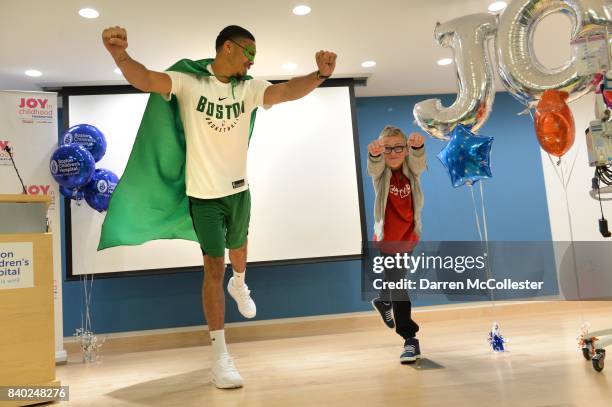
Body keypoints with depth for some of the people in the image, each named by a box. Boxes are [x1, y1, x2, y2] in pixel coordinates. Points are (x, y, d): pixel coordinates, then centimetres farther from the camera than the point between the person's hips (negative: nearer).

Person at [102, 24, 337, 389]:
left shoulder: (249, 88, -2)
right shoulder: (188, 81, -11)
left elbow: (287, 91, -18)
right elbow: (145, 80, -26)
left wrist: (321, 74, -37)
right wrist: (120, 55, -47)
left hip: (239, 189, 4)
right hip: (204, 193, -4)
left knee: (238, 246, 27)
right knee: (214, 268, -3)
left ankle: (239, 285, 62)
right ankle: (220, 354, 9)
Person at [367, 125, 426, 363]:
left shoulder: (411, 171, -6)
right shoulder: (380, 173, -10)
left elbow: (418, 161, -29)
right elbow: (374, 166, -34)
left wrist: (418, 146, -53)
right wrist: (374, 153, -58)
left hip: (408, 237, 3)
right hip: (387, 237, -3)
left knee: (395, 281, 21)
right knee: (397, 284, -5)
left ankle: (383, 302, 52)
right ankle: (410, 339, 2)